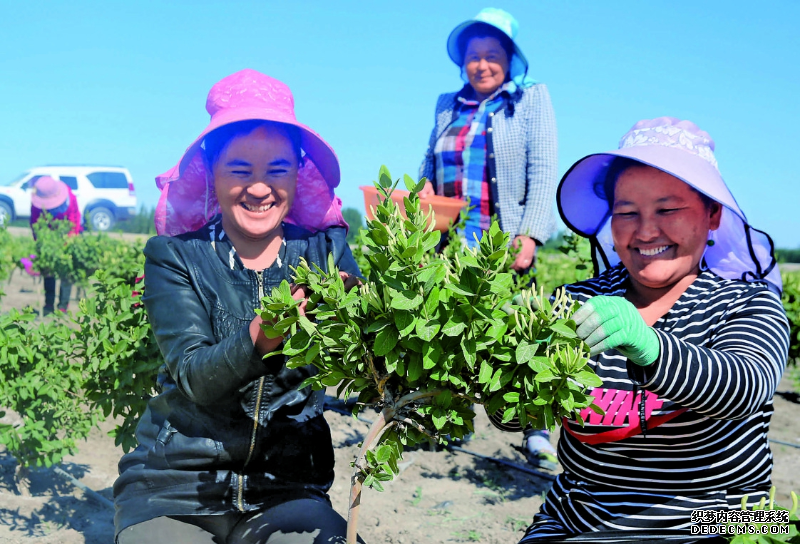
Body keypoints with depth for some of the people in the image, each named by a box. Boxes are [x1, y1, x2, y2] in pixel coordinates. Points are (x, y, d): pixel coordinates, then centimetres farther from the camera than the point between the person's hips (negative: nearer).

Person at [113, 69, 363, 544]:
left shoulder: (324, 250, 0)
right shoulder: (174, 256, -3)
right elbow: (193, 376, -16)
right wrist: (262, 336, -35)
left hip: (287, 490, 1)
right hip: (175, 488, 0)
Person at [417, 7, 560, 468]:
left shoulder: (531, 98, 4)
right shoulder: (448, 105, 17)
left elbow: (544, 171, -5)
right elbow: (430, 163, 25)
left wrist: (529, 236, -15)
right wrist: (423, 189, 1)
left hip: (506, 241, -4)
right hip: (451, 242, 5)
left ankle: (536, 432, 1)